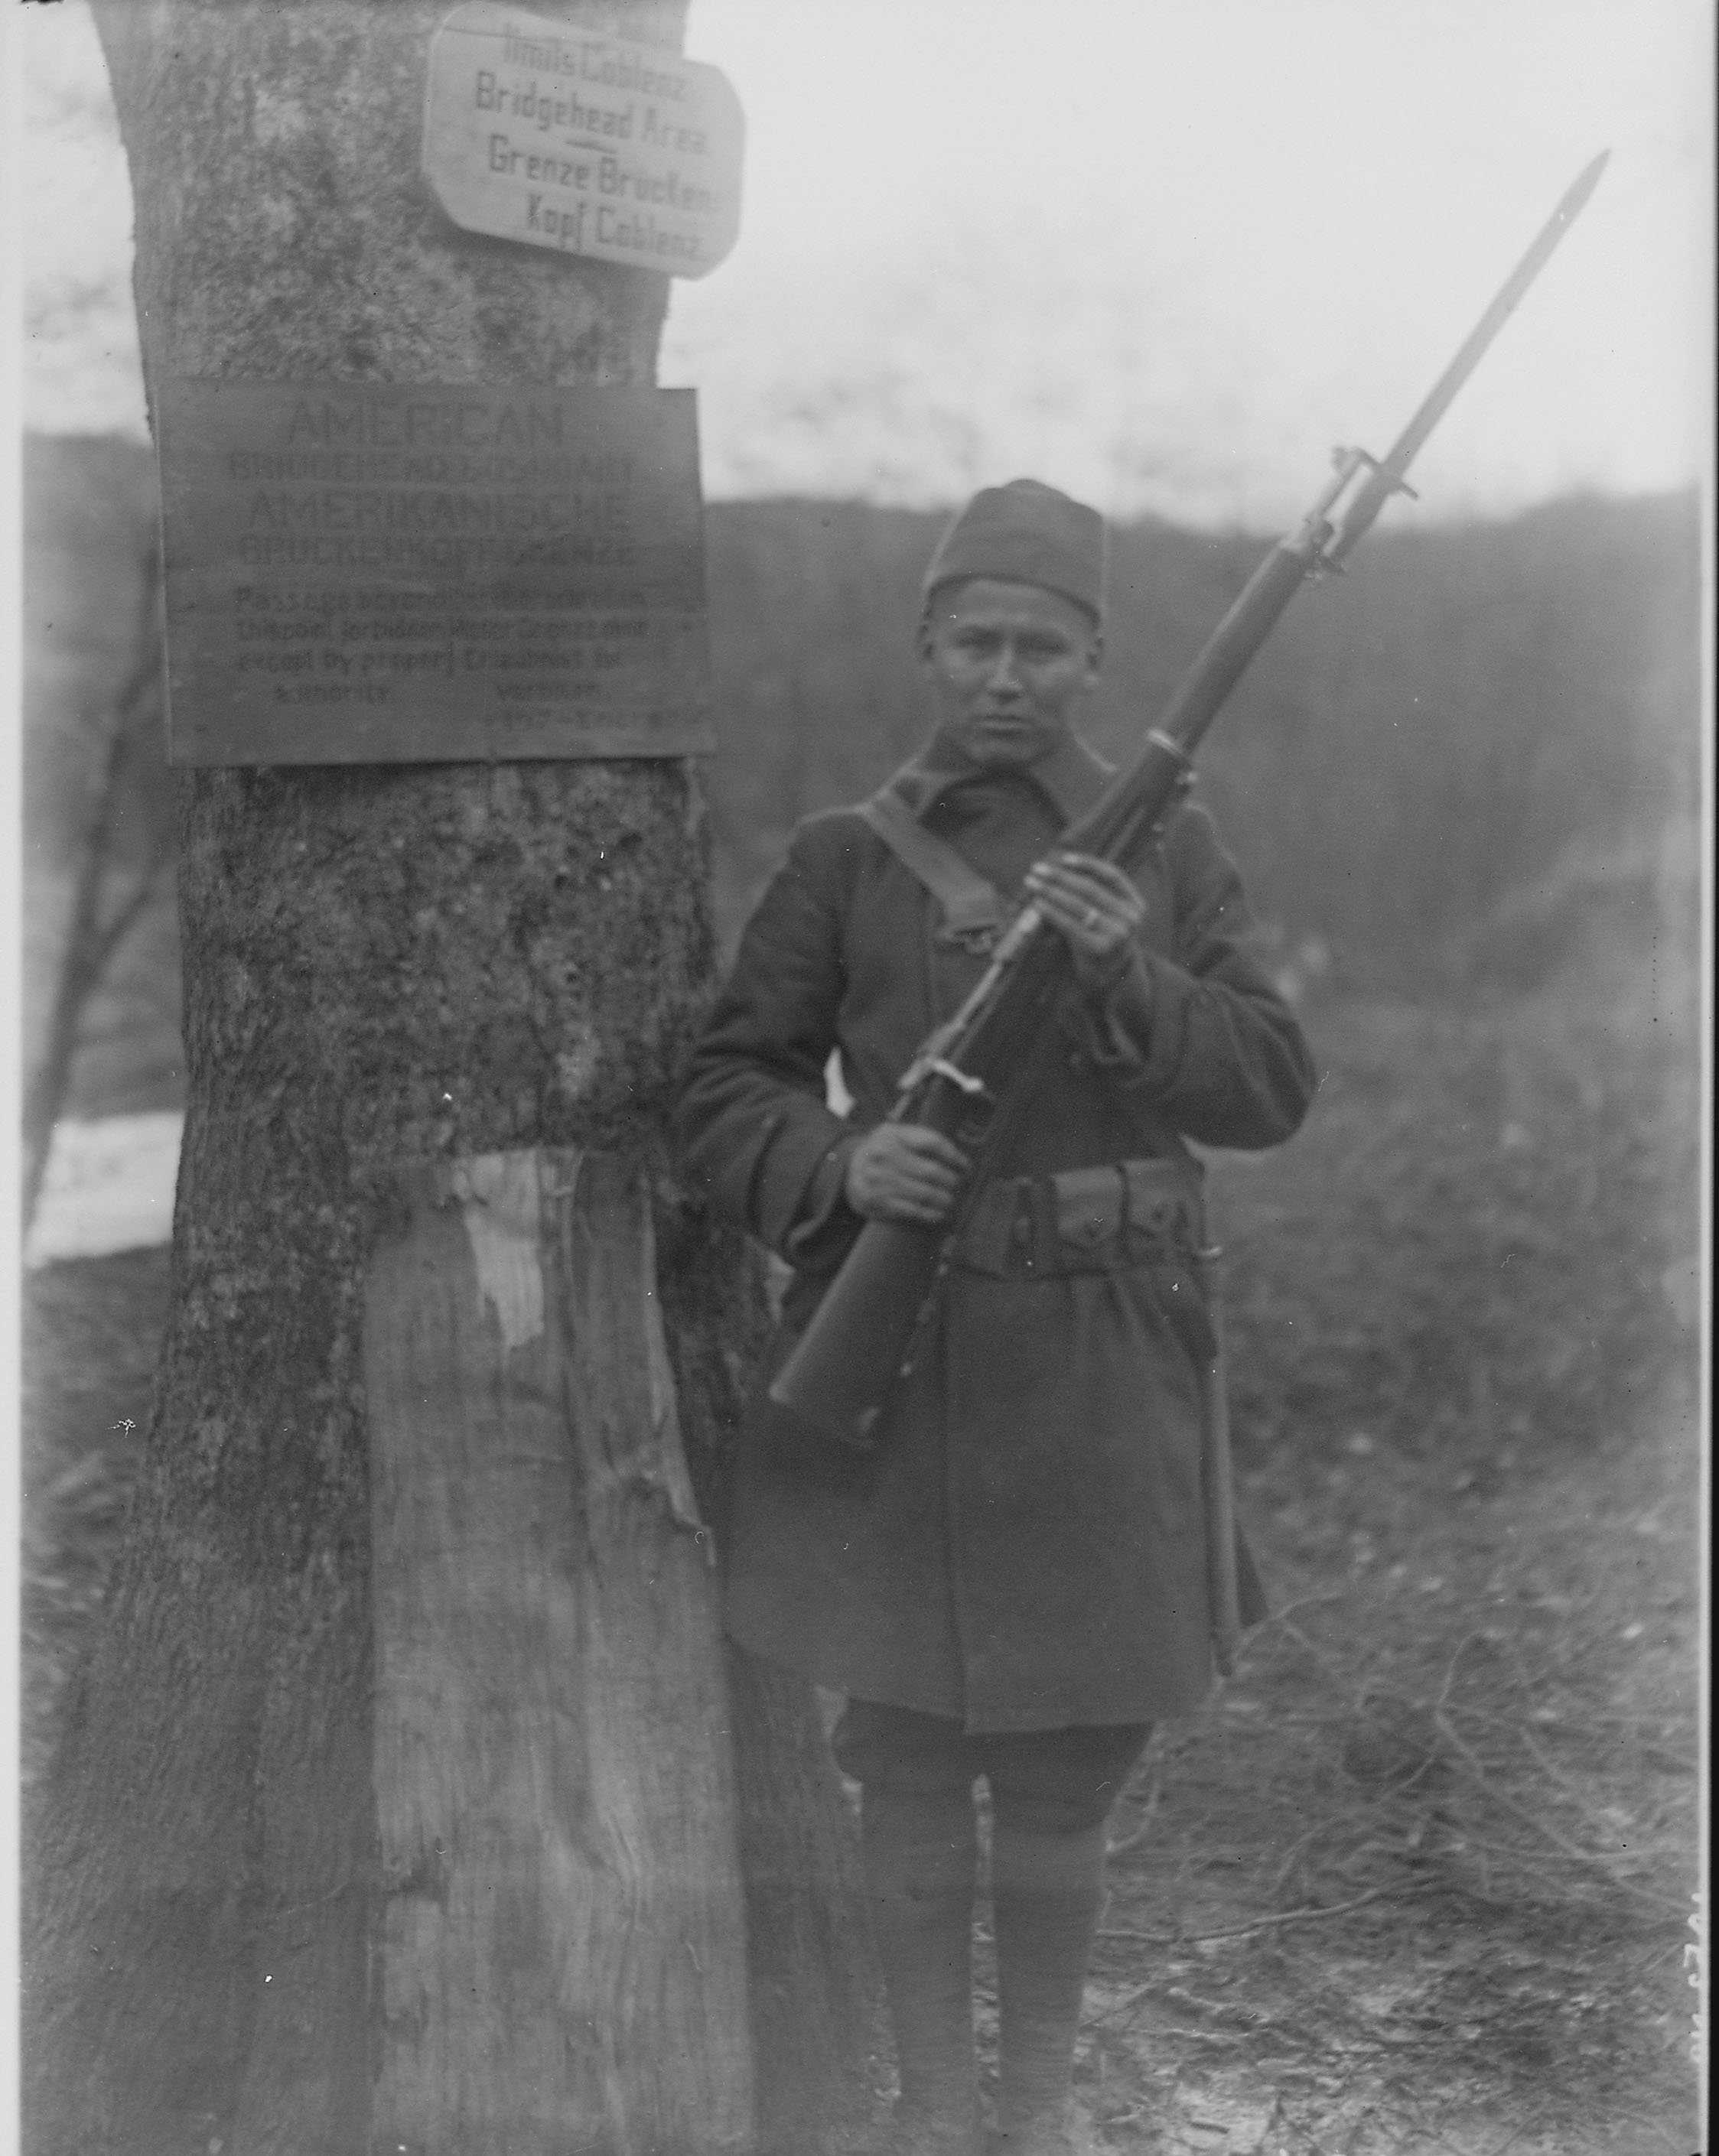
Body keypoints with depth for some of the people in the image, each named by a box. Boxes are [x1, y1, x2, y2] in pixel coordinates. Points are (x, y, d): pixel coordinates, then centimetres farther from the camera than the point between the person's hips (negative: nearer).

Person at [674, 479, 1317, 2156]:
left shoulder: (1167, 848, 3)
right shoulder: (845, 859, 0)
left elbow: (1268, 1088, -4)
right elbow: (724, 1098, 1)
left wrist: (1127, 971, -21)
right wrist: (844, 1163, -20)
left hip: (1100, 1357, 1)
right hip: (892, 1353, 0)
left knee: (1068, 1757, 9)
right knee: (907, 1751, 7)